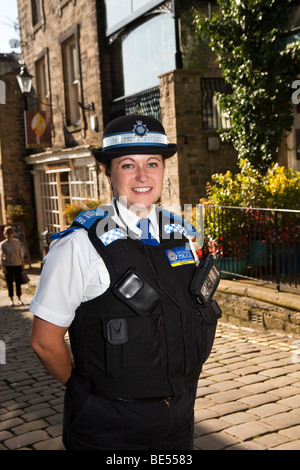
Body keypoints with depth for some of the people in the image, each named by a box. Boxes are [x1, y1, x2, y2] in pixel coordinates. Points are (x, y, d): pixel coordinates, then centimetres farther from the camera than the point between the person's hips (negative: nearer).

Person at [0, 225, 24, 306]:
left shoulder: (17, 242, 0)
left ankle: (19, 299, 20)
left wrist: (22, 263, 6)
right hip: (8, 266, -2)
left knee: (18, 282, 7)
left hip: (17, 265, 2)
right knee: (9, 283, 4)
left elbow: (21, 253, 7)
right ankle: (11, 299, 16)